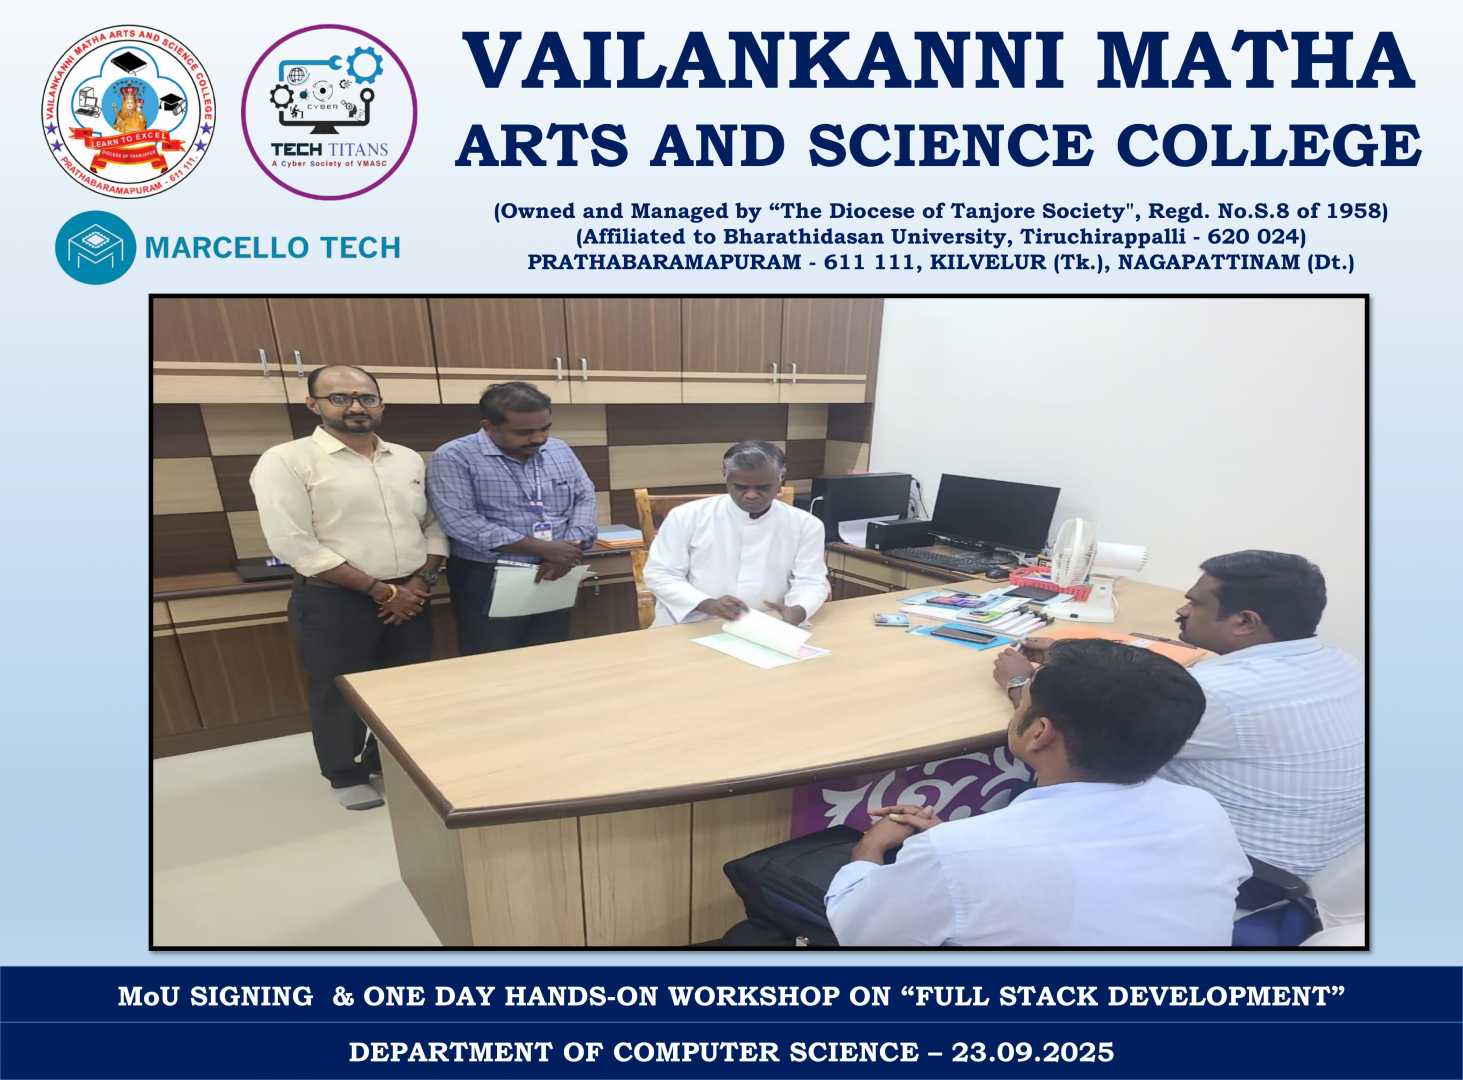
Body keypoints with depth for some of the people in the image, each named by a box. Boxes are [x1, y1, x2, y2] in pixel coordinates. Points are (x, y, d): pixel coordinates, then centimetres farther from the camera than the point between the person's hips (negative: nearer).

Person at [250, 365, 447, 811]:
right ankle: (347, 775, 34)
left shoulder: (409, 459, 7)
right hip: (333, 600, -4)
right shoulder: (285, 461, -9)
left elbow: (436, 524, 11)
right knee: (340, 694, 11)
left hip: (410, 596, 5)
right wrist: (380, 590, -16)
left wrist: (421, 581, -6)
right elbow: (293, 545, -16)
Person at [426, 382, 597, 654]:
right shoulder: (454, 458, -9)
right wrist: (544, 549, -21)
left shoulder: (560, 451, 9)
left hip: (556, 577, 5)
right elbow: (462, 524, -19)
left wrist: (570, 549, -14)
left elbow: (585, 498, 6)